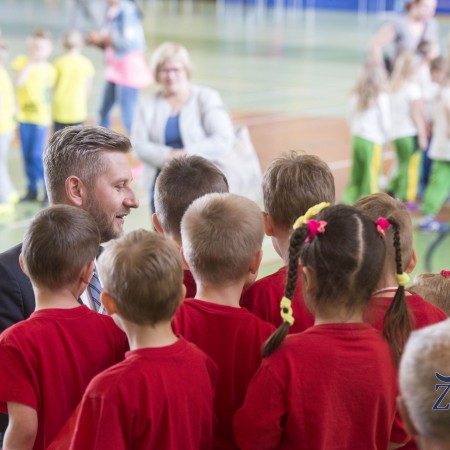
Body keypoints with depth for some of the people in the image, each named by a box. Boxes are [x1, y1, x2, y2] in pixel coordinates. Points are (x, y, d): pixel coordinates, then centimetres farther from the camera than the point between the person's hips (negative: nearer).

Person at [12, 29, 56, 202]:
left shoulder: (50, 70, -4)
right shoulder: (22, 61, -3)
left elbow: (49, 93, 4)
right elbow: (19, 82, -19)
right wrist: (30, 63, -23)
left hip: (41, 118, -2)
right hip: (24, 116, 2)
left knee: (37, 155, -7)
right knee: (27, 155, 9)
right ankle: (32, 190, 20)